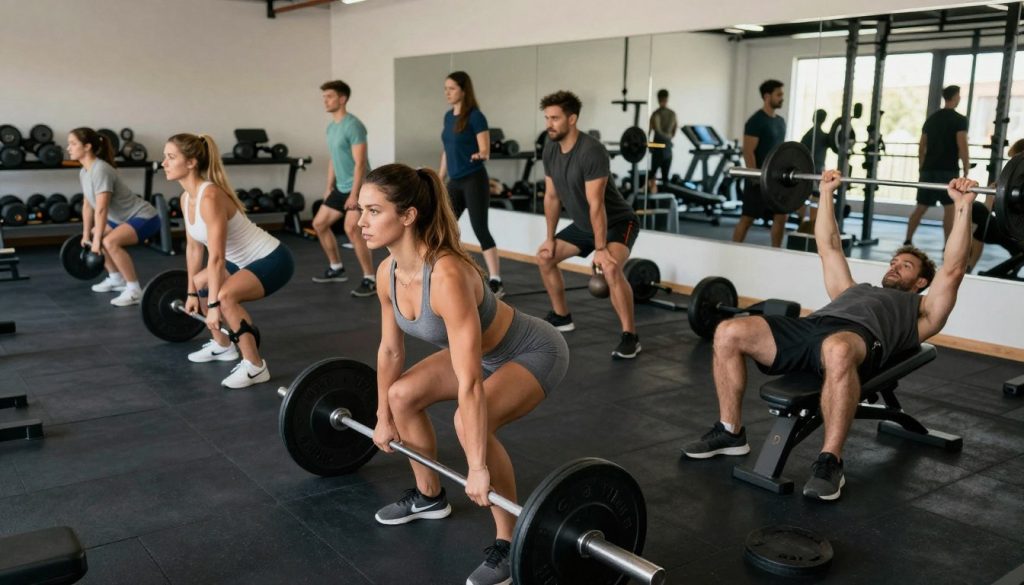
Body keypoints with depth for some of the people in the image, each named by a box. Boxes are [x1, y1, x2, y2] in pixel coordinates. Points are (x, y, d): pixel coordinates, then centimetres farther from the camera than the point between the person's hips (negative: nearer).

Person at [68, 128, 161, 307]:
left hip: (144, 217, -10)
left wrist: (97, 241, -23)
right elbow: (87, 205, 12)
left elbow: (101, 209, -25)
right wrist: (86, 236, 13)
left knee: (110, 242, -31)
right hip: (123, 218, 11)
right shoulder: (84, 172, 5)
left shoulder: (100, 170, -23)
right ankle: (116, 279, 30)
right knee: (93, 237, 21)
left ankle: (134, 290, -21)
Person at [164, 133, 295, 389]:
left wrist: (214, 305, -26)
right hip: (244, 260, 10)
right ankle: (222, 346, 35)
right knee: (199, 284, 22)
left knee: (225, 296, -31)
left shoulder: (210, 197, -27)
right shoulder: (186, 198, 1)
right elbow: (193, 248, 10)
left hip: (272, 260, -10)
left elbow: (216, 257, -28)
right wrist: (192, 293, 14)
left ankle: (255, 367, -19)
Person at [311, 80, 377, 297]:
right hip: (341, 187, 10)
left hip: (358, 187, -10)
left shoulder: (353, 125, -17)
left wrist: (354, 194, -25)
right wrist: (329, 188, 20)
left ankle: (370, 280, -18)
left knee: (351, 229, -25)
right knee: (319, 224, 15)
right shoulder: (331, 127, 13)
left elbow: (360, 163, -21)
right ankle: (336, 268, 30)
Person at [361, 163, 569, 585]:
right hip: (487, 352, 9)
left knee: (470, 423, -30)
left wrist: (479, 469, -33)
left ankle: (510, 544, -10)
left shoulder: (447, 276, -38)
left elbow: (470, 384, -37)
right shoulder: (388, 272, -13)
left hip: (535, 353, -8)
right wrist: (383, 418, 12)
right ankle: (429, 497, 29)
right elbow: (391, 350, 3)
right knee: (402, 395, 8)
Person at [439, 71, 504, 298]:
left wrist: (479, 155, -36)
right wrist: (439, 182, 19)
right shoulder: (448, 116, 11)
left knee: (480, 229, -12)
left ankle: (496, 283, -11)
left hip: (474, 181, -8)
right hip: (455, 182, 8)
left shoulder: (475, 116, -11)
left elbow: (485, 151, -13)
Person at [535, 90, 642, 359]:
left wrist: (600, 249, -31)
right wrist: (551, 237, 6)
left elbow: (596, 204, -32)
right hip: (583, 224, 9)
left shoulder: (591, 151, -30)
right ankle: (561, 316, 29)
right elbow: (551, 197, 5)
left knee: (611, 268, -35)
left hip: (618, 222, -9)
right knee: (544, 256, 14)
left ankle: (630, 336, -22)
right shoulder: (550, 149, -4)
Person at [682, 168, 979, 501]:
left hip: (857, 336, -5)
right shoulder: (855, 290, 44)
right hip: (811, 326, 6)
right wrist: (826, 193, 49)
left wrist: (963, 206, 16)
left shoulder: (922, 312, 31)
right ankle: (730, 432, -5)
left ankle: (830, 462, -33)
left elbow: (952, 269, 19)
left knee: (837, 352, -45)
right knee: (728, 333, -17)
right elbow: (828, 248, 47)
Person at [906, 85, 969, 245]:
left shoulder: (931, 118, 14)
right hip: (948, 171, -6)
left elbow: (921, 147, 14)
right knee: (949, 208, -3)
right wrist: (966, 171, -6)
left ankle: (907, 242, 7)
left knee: (920, 207, 9)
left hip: (929, 170, 6)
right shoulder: (959, 119, -5)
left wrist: (922, 169, 20)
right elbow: (962, 147, -12)